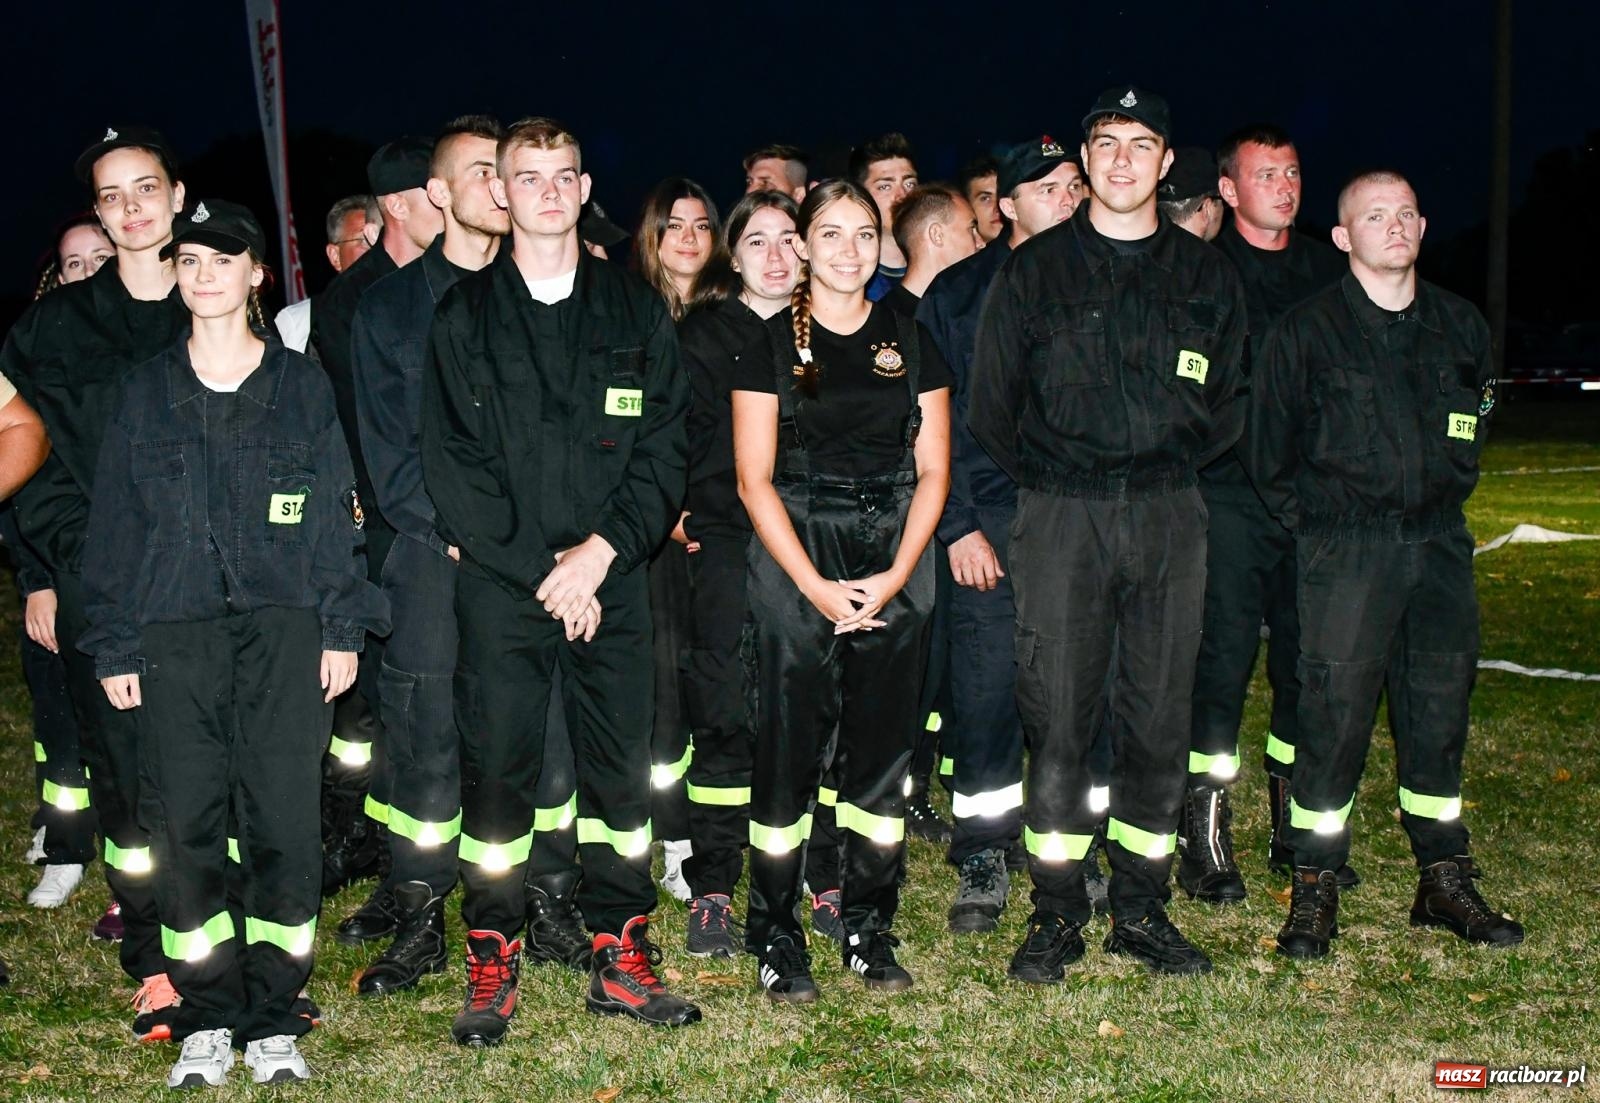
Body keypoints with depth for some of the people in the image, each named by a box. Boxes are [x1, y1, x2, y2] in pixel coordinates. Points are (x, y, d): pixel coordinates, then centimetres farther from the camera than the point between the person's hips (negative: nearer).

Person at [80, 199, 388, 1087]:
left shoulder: (301, 384, 9)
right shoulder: (144, 392, 11)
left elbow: (335, 513, 7)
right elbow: (113, 524, 11)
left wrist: (341, 629, 0)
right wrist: (114, 646, 5)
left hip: (284, 631, -1)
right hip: (173, 637, 1)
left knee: (282, 822, -4)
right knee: (186, 824, 1)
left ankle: (271, 1017, 9)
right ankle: (206, 1018, 14)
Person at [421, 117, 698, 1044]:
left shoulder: (636, 310, 9)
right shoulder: (464, 316, 5)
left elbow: (666, 448, 4)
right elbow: (452, 462, -2)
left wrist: (602, 550, -10)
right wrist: (542, 570, -9)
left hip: (613, 577, 2)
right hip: (501, 583, -1)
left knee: (622, 769, 5)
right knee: (497, 770, 2)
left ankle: (622, 958, 16)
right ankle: (493, 965, 15)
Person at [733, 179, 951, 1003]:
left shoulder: (911, 344, 11)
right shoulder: (772, 345, 3)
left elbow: (933, 470, 7)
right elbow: (754, 479, -3)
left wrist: (897, 574, -7)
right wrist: (815, 586, -12)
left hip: (895, 571, 3)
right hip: (795, 570, -2)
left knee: (883, 750, 6)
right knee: (788, 752, -2)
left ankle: (870, 927, 20)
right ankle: (775, 938, 11)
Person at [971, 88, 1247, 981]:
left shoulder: (1206, 276, 12)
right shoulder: (1035, 271, 6)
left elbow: (1228, 401, 17)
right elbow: (993, 405, 8)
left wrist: (1171, 469, 7)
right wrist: (1039, 486, 4)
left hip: (1170, 516, 2)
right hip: (1061, 518, -2)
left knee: (1160, 717, 5)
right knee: (1059, 718, -3)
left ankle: (1143, 909, 17)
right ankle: (1058, 914, 8)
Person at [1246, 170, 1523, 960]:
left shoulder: (1461, 325, 11)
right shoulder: (1306, 330, -2)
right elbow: (1269, 454, 2)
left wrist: (1444, 498, 15)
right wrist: (1316, 528, 1)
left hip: (1438, 544, 5)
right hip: (1344, 550, -4)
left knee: (1439, 712, 9)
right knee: (1334, 714, -7)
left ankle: (1445, 883, 22)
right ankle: (1314, 889, 4)